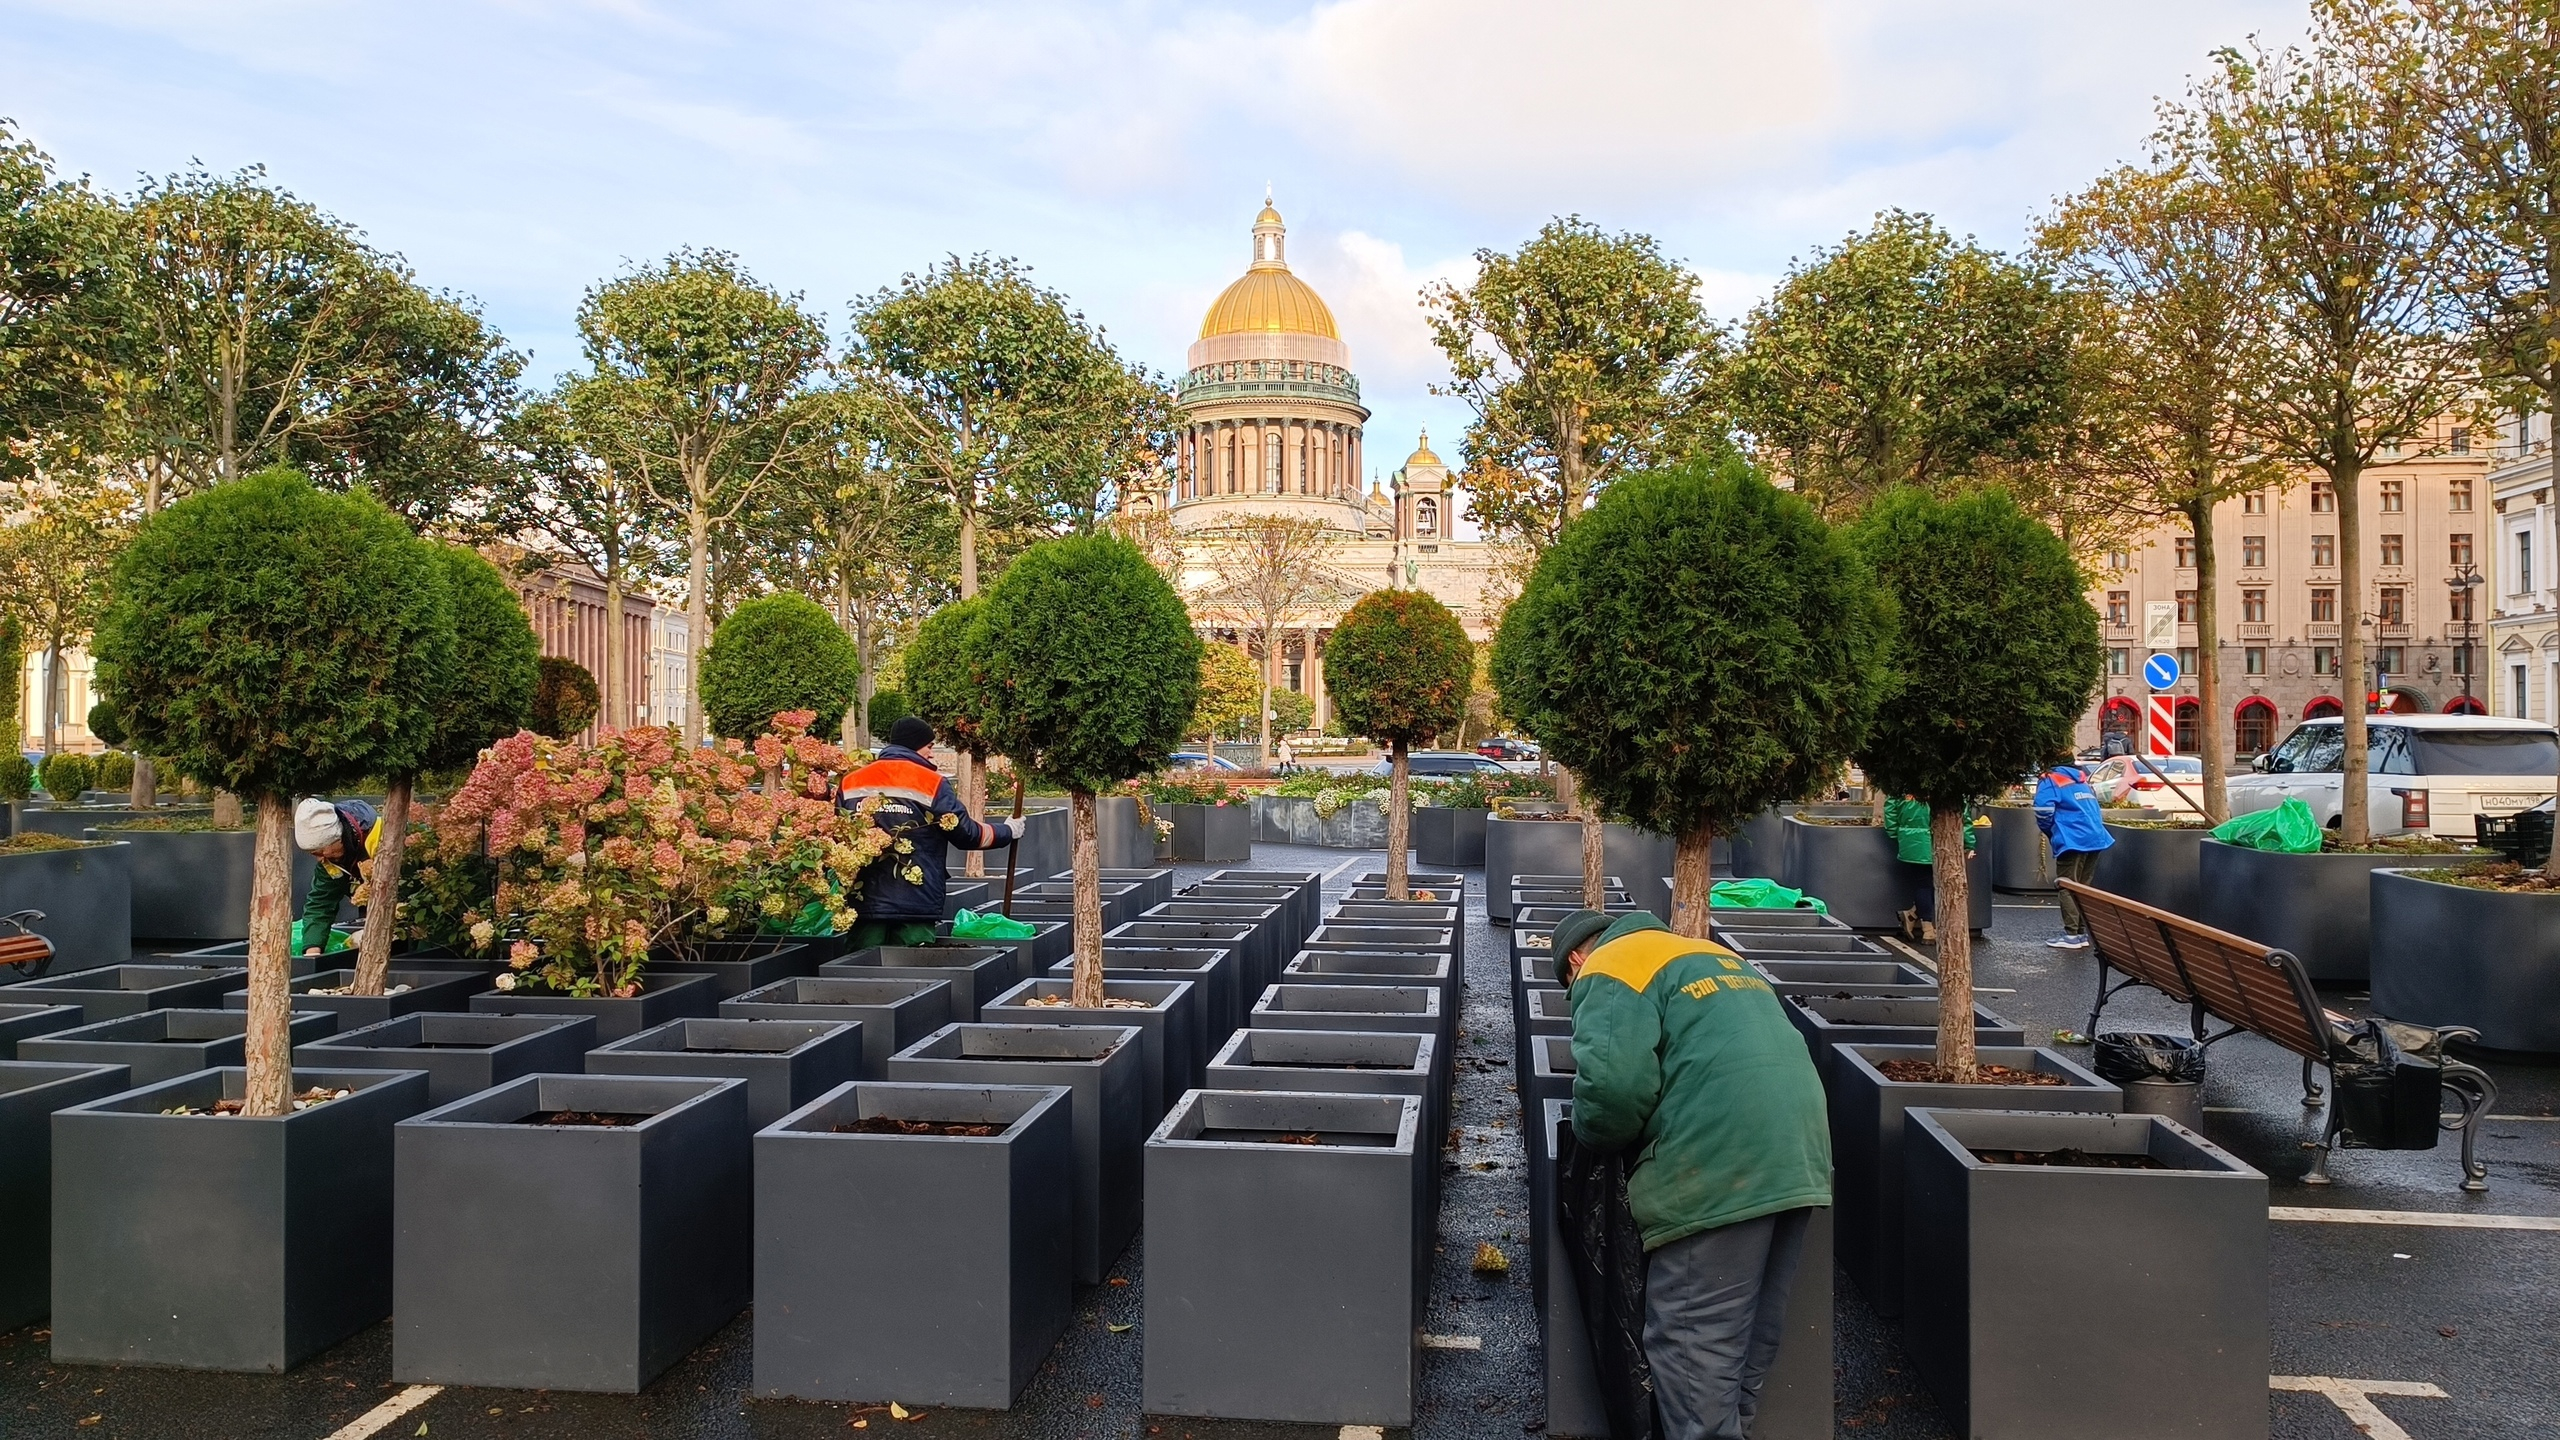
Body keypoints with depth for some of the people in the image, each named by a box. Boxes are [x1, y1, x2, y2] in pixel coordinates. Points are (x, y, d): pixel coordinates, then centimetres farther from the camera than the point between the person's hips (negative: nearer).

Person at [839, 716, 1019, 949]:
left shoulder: (851, 784, 8)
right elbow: (967, 834, 0)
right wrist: (1009, 831, 15)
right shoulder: (932, 784, -4)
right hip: (916, 903, -4)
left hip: (863, 901, 4)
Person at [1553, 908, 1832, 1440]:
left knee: (1692, 1341, -2)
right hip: (1800, 1156, 9)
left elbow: (1613, 1081, -16)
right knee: (1752, 1333, 17)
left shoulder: (1606, 970, 1)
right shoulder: (1713, 954, 28)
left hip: (1717, 1170, -9)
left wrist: (1590, 1134, 4)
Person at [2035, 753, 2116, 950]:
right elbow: (2094, 807, 24)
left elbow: (2044, 810, -14)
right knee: (2083, 887, 14)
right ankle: (2083, 931, 17)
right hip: (2095, 838, 7)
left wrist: (2050, 832, 3)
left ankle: (2072, 935, -4)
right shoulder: (2082, 777, 20)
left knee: (2068, 889, -1)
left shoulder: (2050, 779, -3)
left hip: (2072, 840, -7)